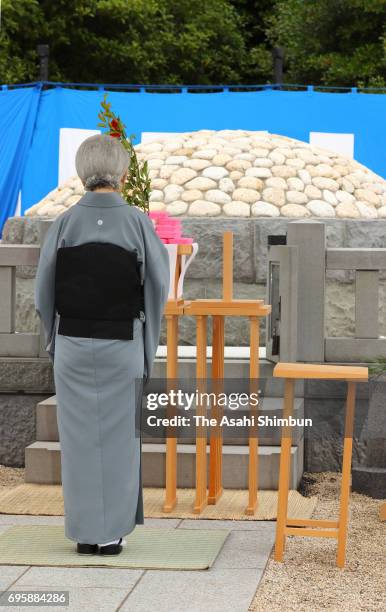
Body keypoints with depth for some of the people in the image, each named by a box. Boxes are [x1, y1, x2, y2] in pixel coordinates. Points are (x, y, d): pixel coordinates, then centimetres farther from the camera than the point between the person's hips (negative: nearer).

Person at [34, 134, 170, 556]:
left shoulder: (64, 224, -7)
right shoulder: (138, 223, -9)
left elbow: (43, 292, 0)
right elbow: (159, 287, -2)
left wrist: (54, 341, 15)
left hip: (73, 345, 1)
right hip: (122, 346, -1)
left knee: (79, 438, 9)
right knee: (118, 437, 8)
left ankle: (84, 532, 14)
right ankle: (112, 533, 11)